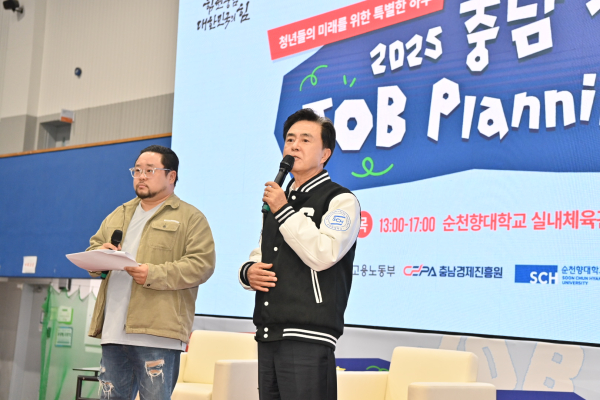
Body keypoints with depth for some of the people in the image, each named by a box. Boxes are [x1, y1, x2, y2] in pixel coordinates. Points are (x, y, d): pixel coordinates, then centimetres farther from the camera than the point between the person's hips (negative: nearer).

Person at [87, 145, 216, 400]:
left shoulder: (190, 218, 3)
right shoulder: (118, 216, 24)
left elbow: (202, 264, -8)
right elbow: (93, 247, 27)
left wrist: (154, 274, -19)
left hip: (156, 335, -6)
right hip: (114, 332, 6)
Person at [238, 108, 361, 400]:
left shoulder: (341, 200, -4)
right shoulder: (279, 199, 20)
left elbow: (323, 254, -20)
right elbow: (259, 255, 27)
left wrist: (284, 211, -14)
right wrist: (248, 271, 4)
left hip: (308, 338, -7)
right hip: (268, 335, 7)